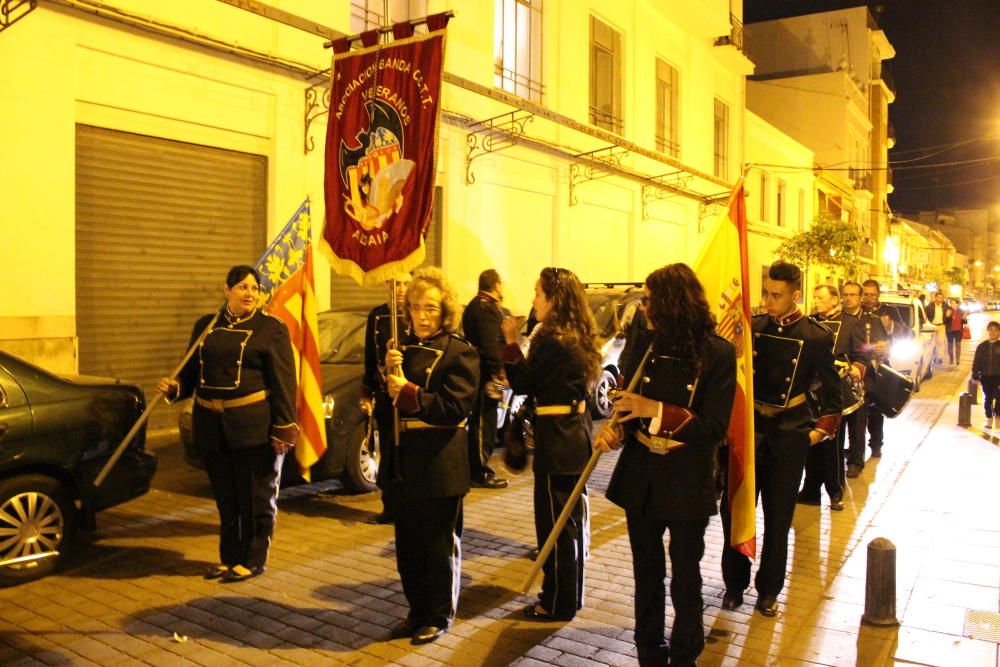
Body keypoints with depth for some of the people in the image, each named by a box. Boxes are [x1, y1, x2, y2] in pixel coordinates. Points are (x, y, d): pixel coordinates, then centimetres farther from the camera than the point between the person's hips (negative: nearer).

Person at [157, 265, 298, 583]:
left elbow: (284, 381, -9)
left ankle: (253, 560, 18)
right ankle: (229, 557, 30)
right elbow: (192, 371, 15)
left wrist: (284, 426, -15)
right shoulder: (205, 326, 11)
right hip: (212, 426, 5)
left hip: (254, 426, -5)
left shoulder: (271, 328, -4)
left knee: (256, 496, 5)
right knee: (225, 496, 16)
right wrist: (174, 386, -6)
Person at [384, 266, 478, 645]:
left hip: (440, 463, -6)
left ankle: (440, 615, 23)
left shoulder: (459, 352, -8)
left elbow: (455, 406, -18)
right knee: (408, 543, 15)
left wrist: (409, 393, -21)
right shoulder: (402, 348, 11)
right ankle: (417, 611, 32)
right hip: (404, 460, 6)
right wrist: (389, 372, -10)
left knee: (440, 543, 7)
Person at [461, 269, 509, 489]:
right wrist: (498, 371, -20)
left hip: (479, 371, 11)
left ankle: (477, 468, 27)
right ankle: (481, 472, 3)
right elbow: (490, 345, -23)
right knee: (484, 422, -4)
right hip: (486, 373, -11)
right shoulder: (487, 308, -16)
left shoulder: (474, 306, 18)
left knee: (480, 422, 17)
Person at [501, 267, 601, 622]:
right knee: (572, 516, 19)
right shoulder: (578, 338, 10)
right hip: (576, 435, 10)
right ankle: (570, 594, 33)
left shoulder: (552, 340, -18)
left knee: (555, 520, 1)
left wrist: (510, 342, -5)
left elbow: (522, 383, -12)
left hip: (556, 439, -10)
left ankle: (557, 602, 13)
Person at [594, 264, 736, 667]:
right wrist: (615, 431, -17)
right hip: (640, 478, 4)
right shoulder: (645, 347, -1)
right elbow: (628, 407, 4)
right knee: (647, 575, 17)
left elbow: (714, 429, -16)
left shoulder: (717, 354, -12)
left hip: (687, 483, -4)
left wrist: (657, 411, -24)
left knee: (685, 581, 11)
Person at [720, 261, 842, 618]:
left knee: (778, 517, 8)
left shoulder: (817, 338, -4)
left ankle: (769, 590, 25)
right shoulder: (753, 327, 0)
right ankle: (735, 583, 22)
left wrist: (821, 430, 0)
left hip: (787, 437, -1)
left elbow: (832, 393, 5)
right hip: (748, 431, 2)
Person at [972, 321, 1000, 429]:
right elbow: (976, 363, 6)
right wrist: (975, 377, 2)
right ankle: (989, 419, 21)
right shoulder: (981, 347, 3)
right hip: (985, 377, 2)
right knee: (987, 399, 8)